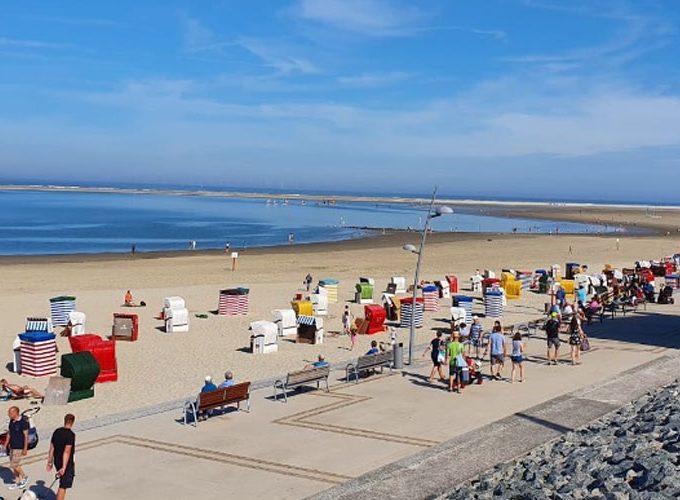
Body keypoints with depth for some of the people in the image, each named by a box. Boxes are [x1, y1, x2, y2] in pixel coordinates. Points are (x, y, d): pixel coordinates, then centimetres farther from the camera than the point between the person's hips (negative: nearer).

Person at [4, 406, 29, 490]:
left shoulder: (23, 422, -18)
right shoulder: (11, 421, 6)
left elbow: (26, 435, -17)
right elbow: (9, 433, 17)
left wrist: (25, 449, -19)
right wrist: (6, 444, 16)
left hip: (20, 448, -8)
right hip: (12, 447, 8)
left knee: (15, 465, -7)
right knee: (13, 465, 12)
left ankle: (24, 477, 13)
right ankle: (17, 482, 22)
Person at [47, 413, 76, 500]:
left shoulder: (56, 432, 3)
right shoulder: (71, 434, -20)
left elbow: (52, 448, 8)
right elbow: (67, 452, -24)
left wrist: (50, 461, 16)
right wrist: (64, 467, -24)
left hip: (57, 461, 7)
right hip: (67, 463, -7)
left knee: (63, 484, 25)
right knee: (63, 486, 0)